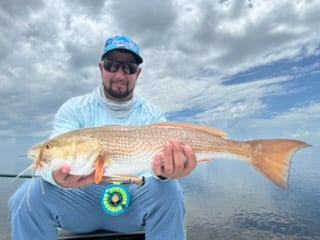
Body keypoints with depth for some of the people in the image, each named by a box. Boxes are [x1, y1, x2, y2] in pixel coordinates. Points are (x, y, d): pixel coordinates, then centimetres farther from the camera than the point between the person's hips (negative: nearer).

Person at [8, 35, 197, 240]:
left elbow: (159, 155, -17)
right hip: (82, 196, 1)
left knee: (169, 190, -29)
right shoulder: (74, 108, -3)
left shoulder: (153, 114, -1)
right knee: (30, 194, -25)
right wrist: (59, 176, -40)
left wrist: (164, 170, -43)